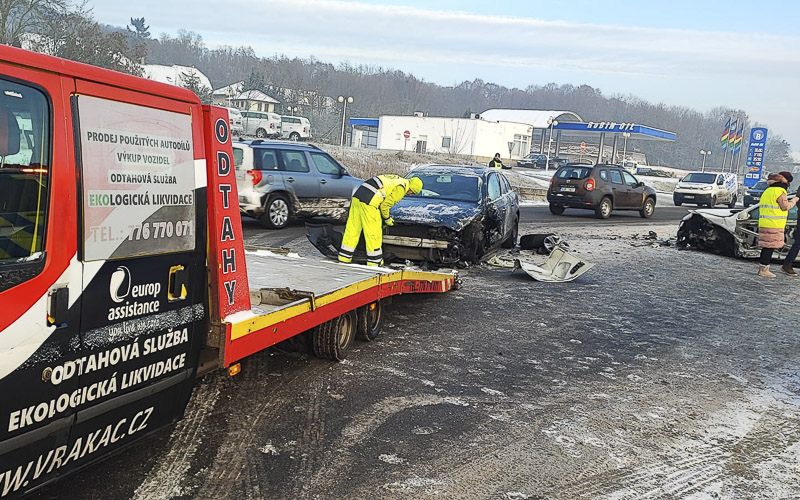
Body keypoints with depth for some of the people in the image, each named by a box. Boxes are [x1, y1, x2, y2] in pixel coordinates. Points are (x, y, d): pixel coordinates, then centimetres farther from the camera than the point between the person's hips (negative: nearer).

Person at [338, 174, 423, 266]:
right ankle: (374, 263, 9)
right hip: (368, 203, -9)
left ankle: (344, 258, 18)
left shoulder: (396, 179, 24)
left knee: (352, 229, 12)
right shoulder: (401, 187, -4)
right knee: (373, 234, 1)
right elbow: (385, 205, -6)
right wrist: (387, 219, 11)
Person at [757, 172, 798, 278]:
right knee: (770, 246, -5)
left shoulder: (767, 191, 16)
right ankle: (764, 270, -5)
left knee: (766, 246, 13)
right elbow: (785, 206, -8)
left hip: (764, 223, 8)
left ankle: (762, 268, 17)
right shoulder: (780, 191, -10)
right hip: (774, 225, -8)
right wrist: (793, 201, 8)